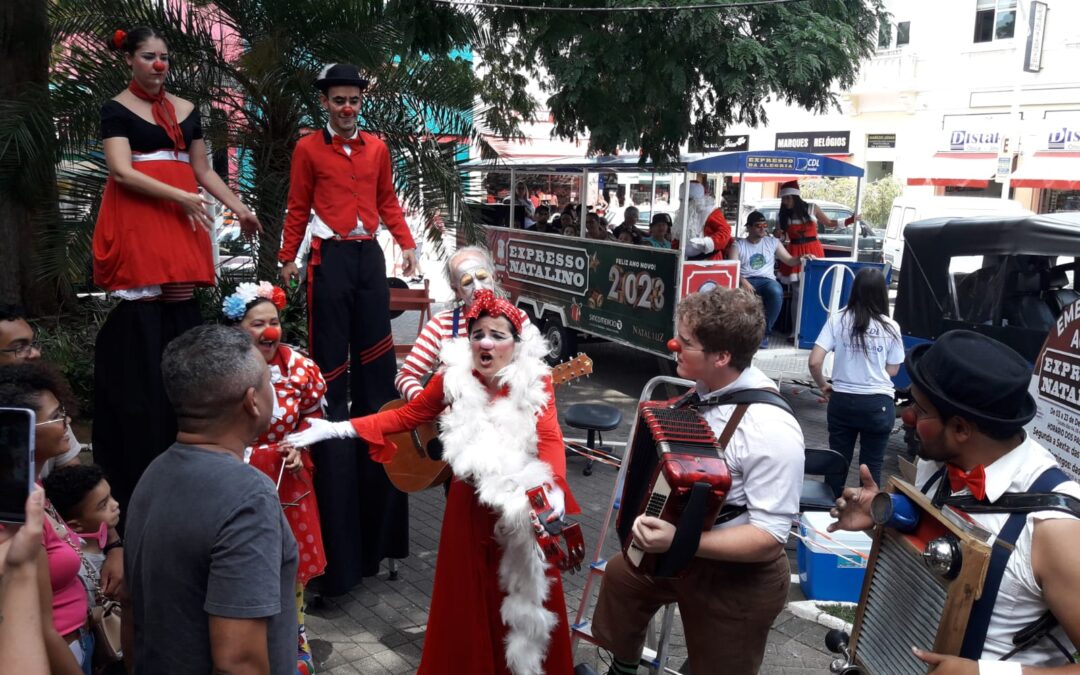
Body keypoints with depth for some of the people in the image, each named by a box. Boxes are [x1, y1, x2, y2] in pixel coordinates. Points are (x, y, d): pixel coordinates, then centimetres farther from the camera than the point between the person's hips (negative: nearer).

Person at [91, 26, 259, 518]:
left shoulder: (186, 109, 17)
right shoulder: (116, 109, 2)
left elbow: (203, 171, 18)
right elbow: (122, 171, -10)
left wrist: (238, 207, 9)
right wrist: (182, 197, -16)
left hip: (182, 225, 5)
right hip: (136, 224, -5)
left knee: (179, 333, 4)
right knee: (140, 342, -6)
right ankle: (137, 466, 1)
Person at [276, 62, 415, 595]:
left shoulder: (377, 148, 12)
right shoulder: (308, 148, 2)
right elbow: (298, 208, 3)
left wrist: (407, 244, 3)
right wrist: (288, 258, -2)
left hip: (370, 256, 4)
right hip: (330, 257, -4)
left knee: (374, 352, 8)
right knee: (331, 356, -1)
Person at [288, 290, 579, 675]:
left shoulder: (536, 382, -11)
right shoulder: (452, 379, -5)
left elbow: (550, 439, -23)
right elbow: (407, 416, 4)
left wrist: (552, 490, -42)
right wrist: (338, 429, -2)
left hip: (526, 505, -2)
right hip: (470, 505, 2)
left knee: (526, 595, 11)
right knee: (467, 593, 16)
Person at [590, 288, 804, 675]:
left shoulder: (770, 429, -34)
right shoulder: (708, 388, -10)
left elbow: (770, 534, -32)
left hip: (738, 578, -8)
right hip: (682, 550, 8)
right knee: (621, 574, 26)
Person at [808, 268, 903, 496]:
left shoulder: (837, 320, -6)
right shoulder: (890, 327, -5)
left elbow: (814, 362, -11)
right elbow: (892, 370, 4)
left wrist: (823, 386, 6)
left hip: (842, 400, 1)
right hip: (878, 403, -1)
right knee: (872, 464, 12)